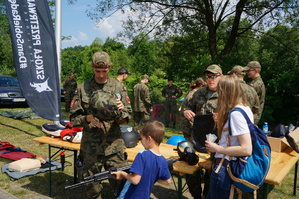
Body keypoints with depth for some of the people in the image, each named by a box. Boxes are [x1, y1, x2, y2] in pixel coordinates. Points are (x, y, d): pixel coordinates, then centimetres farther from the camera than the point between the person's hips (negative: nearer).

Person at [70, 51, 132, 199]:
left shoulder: (118, 87, 3)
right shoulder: (83, 88, 1)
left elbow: (127, 118, 4)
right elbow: (74, 118, 3)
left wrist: (120, 112, -18)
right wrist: (87, 119, -17)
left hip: (114, 145, 0)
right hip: (91, 146, 0)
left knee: (120, 183, 6)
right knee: (92, 187, 12)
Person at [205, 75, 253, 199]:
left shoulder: (235, 113, -21)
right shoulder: (246, 109, 6)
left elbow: (246, 149, -26)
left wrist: (217, 148, -19)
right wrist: (222, 122, 15)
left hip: (225, 167, -9)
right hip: (234, 165, 9)